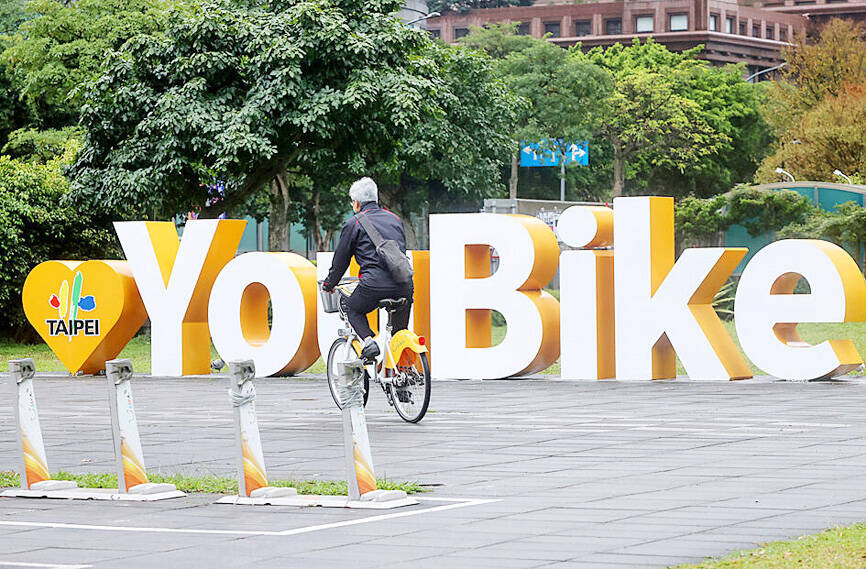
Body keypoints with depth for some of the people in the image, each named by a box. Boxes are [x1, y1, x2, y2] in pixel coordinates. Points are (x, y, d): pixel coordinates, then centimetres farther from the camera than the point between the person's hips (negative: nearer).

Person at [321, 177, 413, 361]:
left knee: (353, 309, 21)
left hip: (375, 284, -5)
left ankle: (369, 341, -4)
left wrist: (328, 284, 26)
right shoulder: (395, 219, 21)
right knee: (399, 330, 20)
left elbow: (340, 259, 11)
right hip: (404, 287, 5)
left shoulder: (353, 224, 5)